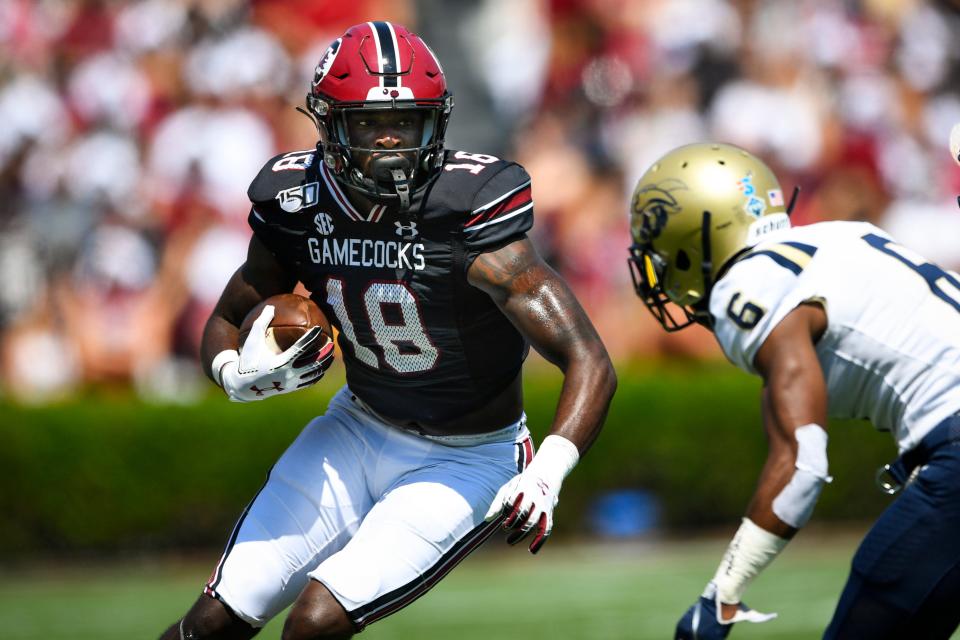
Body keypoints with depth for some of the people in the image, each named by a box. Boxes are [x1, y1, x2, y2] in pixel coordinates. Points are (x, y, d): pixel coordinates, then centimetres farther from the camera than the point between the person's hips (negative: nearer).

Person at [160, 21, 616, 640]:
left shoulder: (468, 213, -27)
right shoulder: (297, 203, -12)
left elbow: (591, 365, -30)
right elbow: (225, 323, 6)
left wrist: (547, 475, -47)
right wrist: (240, 375, -19)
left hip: (465, 460, -5)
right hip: (360, 427, 5)